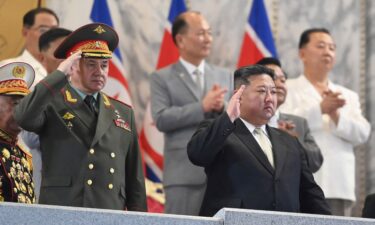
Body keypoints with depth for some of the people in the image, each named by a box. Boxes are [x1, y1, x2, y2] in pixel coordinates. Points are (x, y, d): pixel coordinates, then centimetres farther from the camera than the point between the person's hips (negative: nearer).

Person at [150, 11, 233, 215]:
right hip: (184, 174, -3)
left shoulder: (224, 76, 15)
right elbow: (161, 119, -10)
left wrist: (222, 108, -9)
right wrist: (203, 106, -13)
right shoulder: (162, 78, 4)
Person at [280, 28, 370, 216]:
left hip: (339, 188, 4)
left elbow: (362, 134, 8)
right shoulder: (287, 89, 10)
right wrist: (321, 108, -15)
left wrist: (335, 115, -9)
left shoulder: (348, 96, 23)